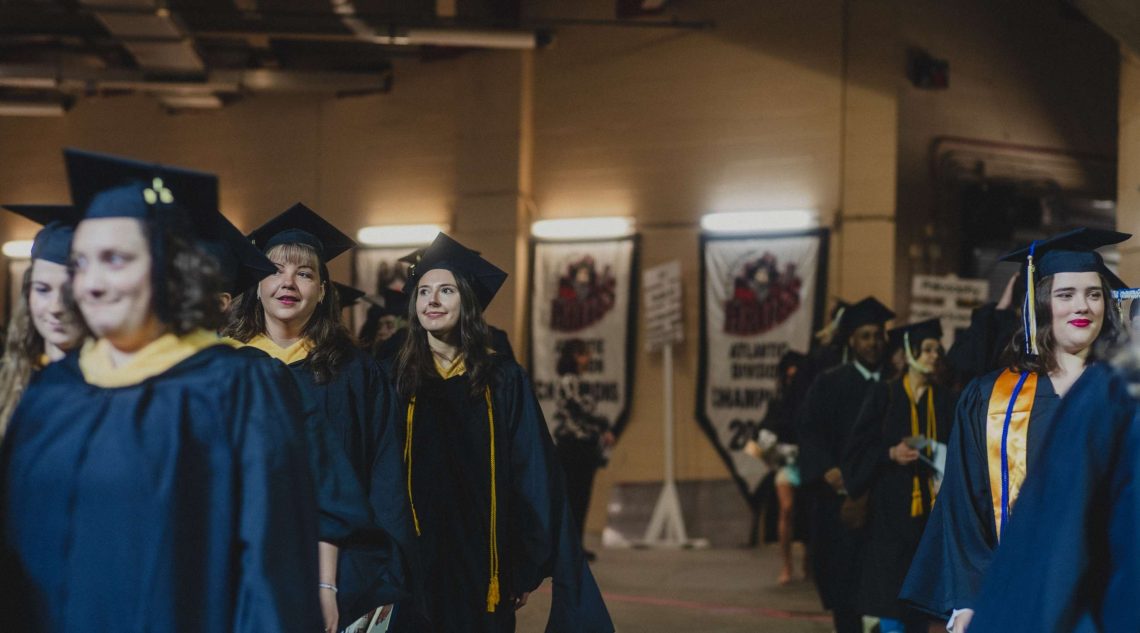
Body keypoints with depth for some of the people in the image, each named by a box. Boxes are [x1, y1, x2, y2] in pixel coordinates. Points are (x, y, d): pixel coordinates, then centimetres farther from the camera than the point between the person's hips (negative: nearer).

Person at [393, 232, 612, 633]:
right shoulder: (399, 378, 2)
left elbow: (533, 478, -1)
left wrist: (528, 565, -5)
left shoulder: (502, 379, 0)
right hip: (416, 560, 0)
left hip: (480, 559, 0)